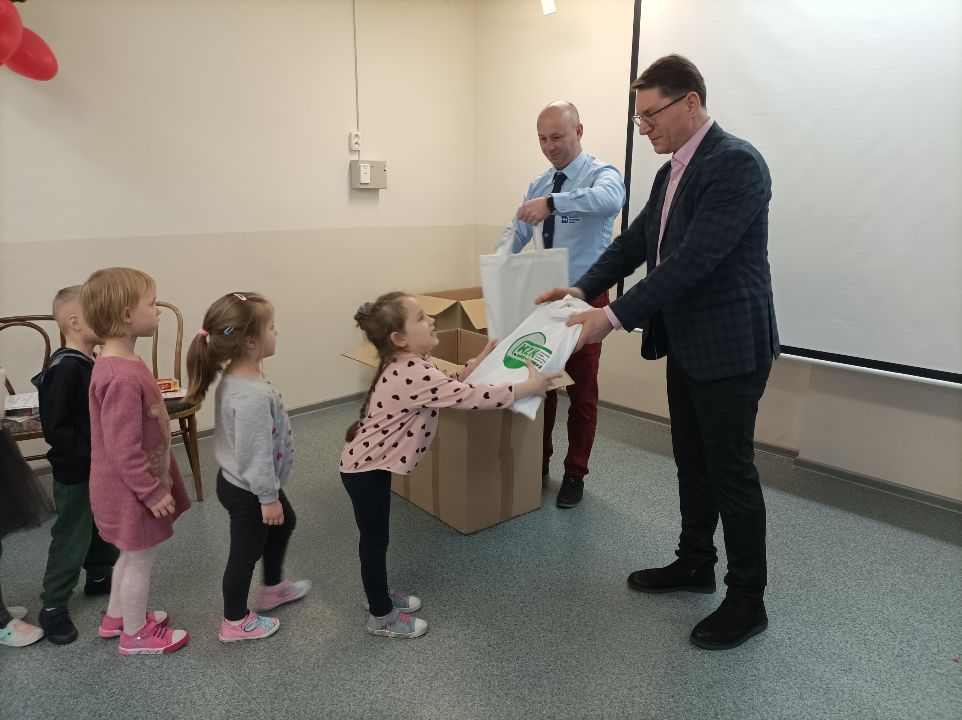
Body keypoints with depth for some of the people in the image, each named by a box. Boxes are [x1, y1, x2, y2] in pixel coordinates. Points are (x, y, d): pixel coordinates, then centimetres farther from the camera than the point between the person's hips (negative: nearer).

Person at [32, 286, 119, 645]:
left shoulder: (92, 364, 5)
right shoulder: (63, 369, -23)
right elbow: (55, 429, -25)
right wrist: (93, 456, -25)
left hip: (100, 468, 9)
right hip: (75, 474, -9)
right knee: (71, 539, 3)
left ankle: (100, 578, 43)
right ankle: (52, 608, 19)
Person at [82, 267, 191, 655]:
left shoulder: (117, 364, 2)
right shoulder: (123, 378, -31)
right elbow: (123, 450, -28)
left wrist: (157, 483, 21)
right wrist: (153, 492, -19)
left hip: (128, 488, 10)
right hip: (133, 491, -10)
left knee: (131, 554, 26)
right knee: (140, 559, 10)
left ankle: (116, 617, 46)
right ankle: (136, 634, 31)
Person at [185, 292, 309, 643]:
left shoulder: (235, 376, -3)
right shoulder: (253, 395, -34)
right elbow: (256, 453, -29)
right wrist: (268, 497, -18)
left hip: (239, 481, 10)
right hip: (247, 490, -10)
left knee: (285, 523, 29)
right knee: (246, 554, 11)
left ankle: (272, 587, 49)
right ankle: (235, 623, 33)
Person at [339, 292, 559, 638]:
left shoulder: (409, 365, 0)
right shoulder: (414, 374, -31)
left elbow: (450, 387, 12)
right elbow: (470, 397, -33)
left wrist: (480, 360, 4)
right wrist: (529, 387, -24)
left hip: (370, 461, 9)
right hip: (366, 469, -9)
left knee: (376, 537, 23)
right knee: (375, 539, 7)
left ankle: (379, 594, 42)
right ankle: (382, 616, 25)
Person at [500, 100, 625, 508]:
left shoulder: (602, 174, -11)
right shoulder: (539, 184, 10)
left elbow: (610, 199, -36)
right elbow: (517, 238, 12)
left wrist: (553, 202, -47)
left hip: (586, 298, -6)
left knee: (581, 390, 5)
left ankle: (574, 474, 21)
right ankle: (537, 465, 29)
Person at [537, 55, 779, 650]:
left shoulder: (737, 163, -18)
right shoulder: (672, 171, 12)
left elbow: (694, 260, -26)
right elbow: (635, 242, 13)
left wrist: (615, 316, -25)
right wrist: (582, 288, -1)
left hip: (728, 346, -9)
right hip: (686, 344, 9)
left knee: (731, 470, 2)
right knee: (692, 462, 18)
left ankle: (748, 600, 20)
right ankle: (695, 562, 37)